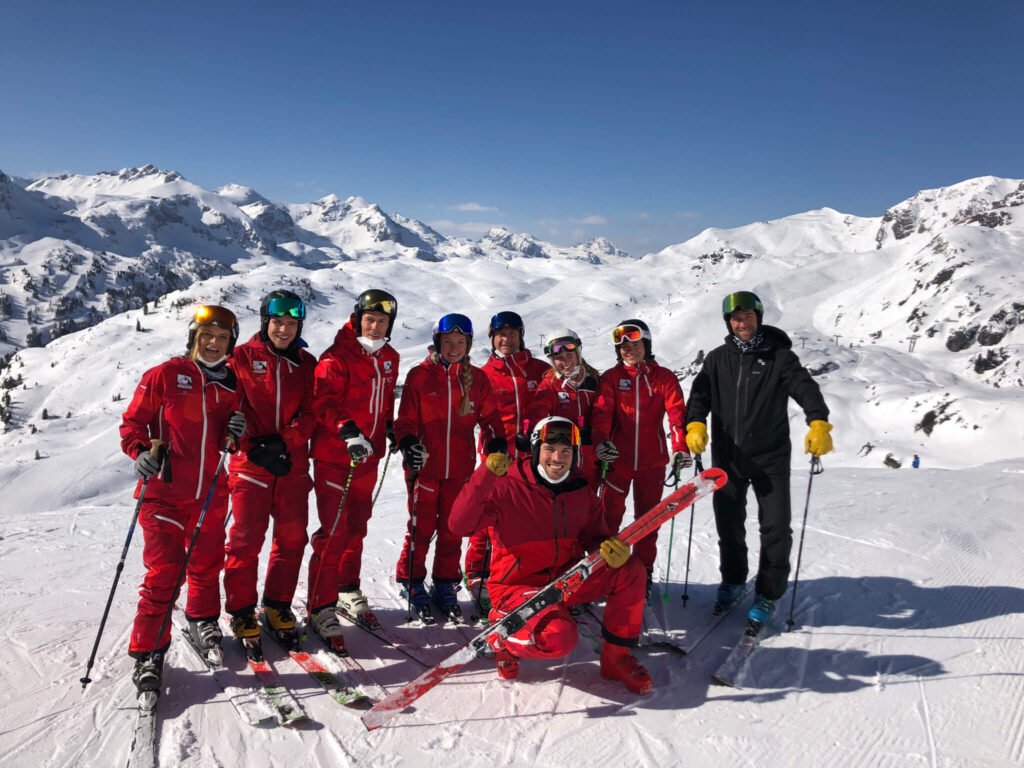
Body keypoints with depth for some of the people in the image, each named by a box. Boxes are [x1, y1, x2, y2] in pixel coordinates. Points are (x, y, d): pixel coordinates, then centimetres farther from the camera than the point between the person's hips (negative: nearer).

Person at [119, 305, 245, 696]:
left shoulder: (231, 385, 9)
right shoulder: (164, 375, -4)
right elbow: (133, 421, 0)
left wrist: (235, 433, -7)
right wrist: (140, 452, -17)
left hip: (210, 493, 4)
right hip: (164, 491, -4)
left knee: (207, 564, 15)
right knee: (163, 570, -5)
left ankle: (202, 620, 39)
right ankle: (148, 650, 8)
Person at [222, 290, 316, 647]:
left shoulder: (306, 364, 9)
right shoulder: (243, 357, -1)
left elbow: (311, 413, 3)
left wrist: (283, 440, -13)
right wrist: (256, 447, -13)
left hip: (293, 462, 3)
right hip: (251, 461, -3)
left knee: (292, 537, 6)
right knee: (246, 538, -2)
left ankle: (278, 605, 22)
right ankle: (241, 611, 13)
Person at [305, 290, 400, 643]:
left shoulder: (389, 358, 10)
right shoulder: (337, 357, -12)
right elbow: (325, 402, -21)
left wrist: (390, 428, 15)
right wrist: (348, 431, -34)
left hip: (368, 456, 7)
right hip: (334, 457, -7)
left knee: (356, 527, 17)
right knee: (333, 532, -5)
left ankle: (347, 589, 34)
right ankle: (322, 607, 5)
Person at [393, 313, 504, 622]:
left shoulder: (476, 378, 7)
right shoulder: (419, 375, -1)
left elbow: (489, 417, 10)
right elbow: (406, 419, -1)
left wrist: (497, 445, -5)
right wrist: (408, 444, -18)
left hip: (460, 469, 3)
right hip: (425, 466, -2)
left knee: (452, 530, 10)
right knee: (421, 527, 3)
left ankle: (445, 586, 25)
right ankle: (412, 584, 20)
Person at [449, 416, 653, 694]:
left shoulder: (581, 491, 1)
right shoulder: (508, 486, -16)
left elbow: (595, 538, 8)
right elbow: (459, 525, -26)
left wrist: (613, 551, -17)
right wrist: (486, 475, -38)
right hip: (518, 585, -5)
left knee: (630, 570, -14)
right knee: (558, 638, -33)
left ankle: (616, 657, 3)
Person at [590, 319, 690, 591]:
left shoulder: (664, 377, 2)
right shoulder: (611, 377, 1)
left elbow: (677, 412, -9)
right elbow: (602, 412, -12)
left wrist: (680, 447, -25)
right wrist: (600, 441, -31)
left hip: (652, 461, 1)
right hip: (616, 458, -1)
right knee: (609, 515, 5)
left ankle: (643, 573, 24)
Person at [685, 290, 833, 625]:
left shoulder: (779, 356, -3)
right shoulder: (718, 359, 5)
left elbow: (804, 387, -14)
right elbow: (700, 394, 0)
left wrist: (819, 423, -31)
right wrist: (695, 423, -19)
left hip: (771, 458, -2)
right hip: (727, 457, 3)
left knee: (776, 528, 0)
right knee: (728, 524, 14)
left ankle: (768, 594, 17)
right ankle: (733, 580, 35)